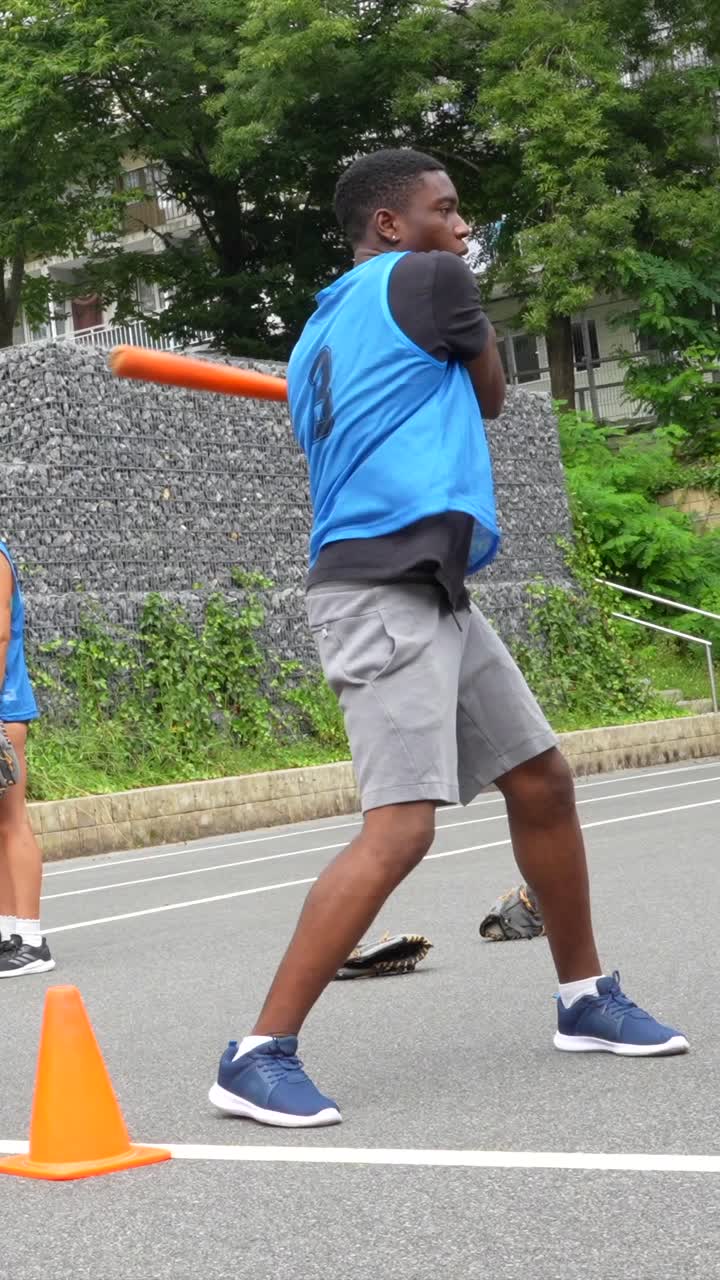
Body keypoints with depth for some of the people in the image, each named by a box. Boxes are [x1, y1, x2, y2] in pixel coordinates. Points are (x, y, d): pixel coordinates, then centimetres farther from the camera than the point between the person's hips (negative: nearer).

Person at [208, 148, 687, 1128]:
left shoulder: (320, 338, 20)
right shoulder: (429, 280, -4)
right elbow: (490, 397, 11)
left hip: (433, 596, 10)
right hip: (386, 594, -10)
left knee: (543, 781, 15)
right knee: (401, 828, -18)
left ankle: (586, 1000, 28)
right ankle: (259, 1058, -17)